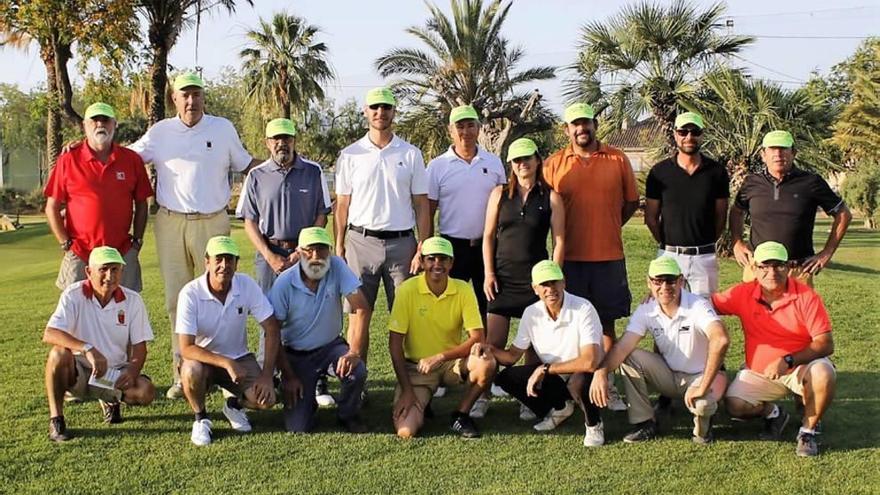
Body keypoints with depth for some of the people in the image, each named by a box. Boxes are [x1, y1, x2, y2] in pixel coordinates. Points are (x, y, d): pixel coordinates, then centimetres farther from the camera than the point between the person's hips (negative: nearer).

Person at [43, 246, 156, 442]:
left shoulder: (133, 300, -6)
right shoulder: (74, 295, -14)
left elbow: (139, 345, -4)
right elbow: (49, 334, -26)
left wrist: (132, 370, -26)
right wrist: (88, 349, -41)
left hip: (116, 374, 2)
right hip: (80, 372, -2)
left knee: (146, 392, -25)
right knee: (59, 353, -33)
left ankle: (111, 400, 12)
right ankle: (56, 420, -18)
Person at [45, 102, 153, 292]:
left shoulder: (132, 159, 5)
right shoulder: (68, 161, 0)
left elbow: (141, 205, 11)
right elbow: (52, 208, 3)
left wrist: (137, 241, 4)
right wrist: (66, 244, -3)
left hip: (123, 254, 1)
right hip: (79, 257, -1)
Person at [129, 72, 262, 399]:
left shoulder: (223, 128, 6)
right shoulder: (160, 132, 8)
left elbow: (245, 163, 16)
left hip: (212, 222, -1)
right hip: (171, 224, 1)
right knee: (177, 300, 3)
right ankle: (182, 374, 9)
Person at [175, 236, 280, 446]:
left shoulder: (247, 285, -14)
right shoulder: (191, 293, -21)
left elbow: (272, 329, -10)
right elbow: (186, 348, -25)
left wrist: (267, 375, -19)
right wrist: (226, 363, -36)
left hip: (239, 358, 2)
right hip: (203, 359, -2)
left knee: (266, 399, -22)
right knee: (191, 372, -36)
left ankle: (235, 404, 15)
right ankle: (201, 418, -5)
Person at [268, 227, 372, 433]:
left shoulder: (337, 266, -15)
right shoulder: (284, 284, -17)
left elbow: (361, 308, -20)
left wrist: (354, 352, -30)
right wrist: (288, 376, -11)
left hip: (331, 346, 1)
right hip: (297, 354, -1)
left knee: (357, 372, -30)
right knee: (298, 427, -11)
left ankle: (348, 415, 2)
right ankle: (305, 399, 27)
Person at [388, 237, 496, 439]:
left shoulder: (463, 290, -9)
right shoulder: (408, 290, -14)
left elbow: (477, 338, -14)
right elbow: (395, 343, -12)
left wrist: (440, 357, -25)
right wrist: (406, 390, -15)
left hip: (452, 362, 2)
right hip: (416, 367, -1)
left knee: (486, 363, -31)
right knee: (405, 431, -21)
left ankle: (461, 415, -4)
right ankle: (421, 403, 16)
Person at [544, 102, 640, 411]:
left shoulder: (618, 160, 4)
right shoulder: (554, 164, 3)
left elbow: (631, 201, 12)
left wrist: (608, 228, 6)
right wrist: (566, 235, 2)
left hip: (609, 256, 0)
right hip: (569, 256, 0)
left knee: (606, 322, 7)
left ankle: (607, 385, 15)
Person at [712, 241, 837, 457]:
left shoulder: (806, 296, -15)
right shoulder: (744, 294, -7)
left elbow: (825, 344, -18)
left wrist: (788, 361, -28)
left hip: (801, 366, -2)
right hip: (759, 372, 2)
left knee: (823, 374, -34)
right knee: (735, 405, -20)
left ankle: (808, 430, -7)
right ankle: (773, 413, 16)